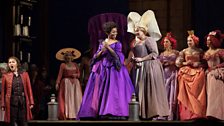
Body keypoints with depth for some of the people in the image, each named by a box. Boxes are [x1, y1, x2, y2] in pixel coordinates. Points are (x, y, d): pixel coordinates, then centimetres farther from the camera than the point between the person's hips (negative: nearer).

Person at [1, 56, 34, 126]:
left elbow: (29, 89, 6)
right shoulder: (6, 76, 4)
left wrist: (31, 102, 1)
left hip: (23, 102, 1)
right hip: (12, 102, -1)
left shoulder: (25, 74, 8)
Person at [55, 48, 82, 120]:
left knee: (75, 99, -3)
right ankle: (66, 116, -14)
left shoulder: (75, 65, 14)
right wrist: (57, 83, -16)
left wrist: (75, 75, -10)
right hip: (66, 83, -4)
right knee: (66, 99, -9)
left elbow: (79, 74, 12)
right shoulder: (63, 65, 3)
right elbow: (60, 75, -5)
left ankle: (74, 115, -3)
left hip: (75, 83, 4)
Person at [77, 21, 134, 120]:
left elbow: (117, 56, -9)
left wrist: (108, 47, -14)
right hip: (102, 69, 4)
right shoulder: (102, 42, 13)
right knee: (100, 91, -1)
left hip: (113, 69, -4)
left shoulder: (117, 43, 3)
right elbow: (96, 56, 9)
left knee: (112, 91, -11)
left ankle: (113, 113, -15)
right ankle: (98, 113, 0)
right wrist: (102, 51, -9)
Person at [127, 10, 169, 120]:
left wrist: (142, 59, -15)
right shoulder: (136, 42, 18)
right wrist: (134, 59, 7)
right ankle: (142, 113, 2)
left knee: (151, 89, -9)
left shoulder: (149, 40, -6)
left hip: (150, 68, -8)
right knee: (140, 89, 2)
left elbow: (155, 53, -15)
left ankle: (157, 113, -9)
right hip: (139, 69, 8)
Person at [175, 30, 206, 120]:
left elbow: (204, 63, 7)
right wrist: (186, 63, -6)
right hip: (186, 73, 1)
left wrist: (196, 64, -9)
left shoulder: (200, 51, 10)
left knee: (197, 92, -14)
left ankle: (197, 113, -16)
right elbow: (178, 63, 7)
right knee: (187, 93, -12)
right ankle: (187, 114, -15)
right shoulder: (184, 51, 13)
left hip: (197, 73, -1)